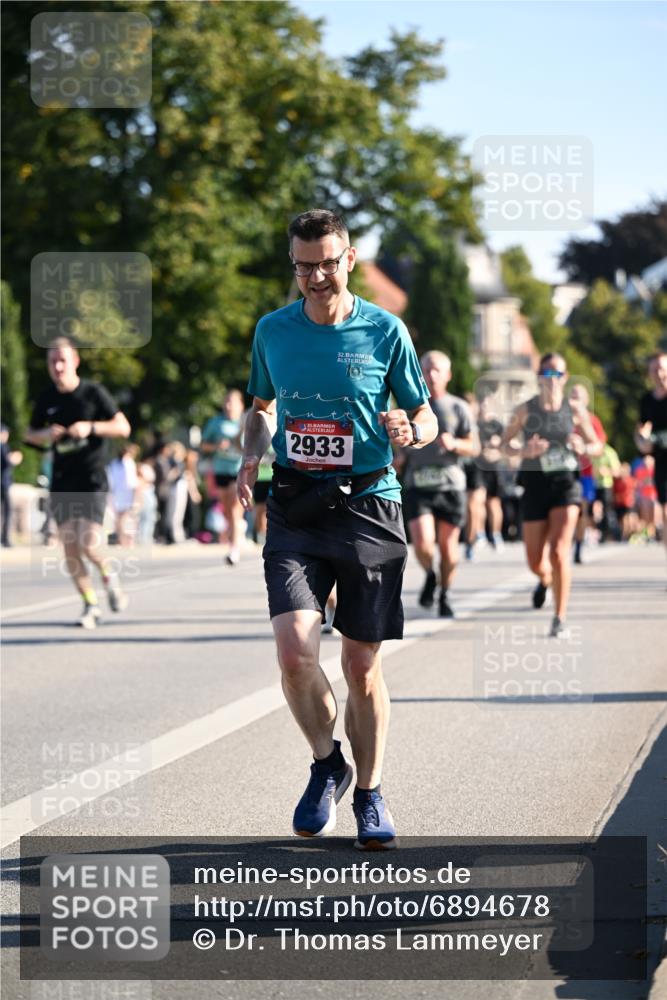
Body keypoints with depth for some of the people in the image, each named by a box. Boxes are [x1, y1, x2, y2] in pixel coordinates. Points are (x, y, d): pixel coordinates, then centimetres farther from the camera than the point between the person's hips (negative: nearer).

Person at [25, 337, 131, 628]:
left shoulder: (94, 393, -4)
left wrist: (91, 427, -18)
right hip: (61, 481, 4)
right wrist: (46, 435, -6)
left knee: (89, 543, -17)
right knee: (69, 545, -2)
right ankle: (90, 604, 9)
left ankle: (109, 576, 14)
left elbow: (123, 427, -3)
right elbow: (31, 434, 17)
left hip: (92, 479, -4)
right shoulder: (46, 399, 6)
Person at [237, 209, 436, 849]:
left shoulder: (385, 331, 0)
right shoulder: (272, 330, 7)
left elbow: (425, 417, 7)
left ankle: (369, 793, 24)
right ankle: (327, 763, 11)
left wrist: (410, 431, -16)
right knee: (294, 653, -16)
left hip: (368, 506, -1)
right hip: (294, 509, 1)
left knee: (363, 668, 4)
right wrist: (251, 459, 3)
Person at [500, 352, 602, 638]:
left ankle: (560, 619, -10)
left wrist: (584, 447, -14)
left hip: (566, 484, -1)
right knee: (535, 562, 7)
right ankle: (545, 579, 46)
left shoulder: (575, 409, 0)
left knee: (559, 551, -18)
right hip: (535, 486, 1)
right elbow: (504, 444, 6)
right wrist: (523, 451, -15)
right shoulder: (525, 410, -2)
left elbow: (597, 445, 9)